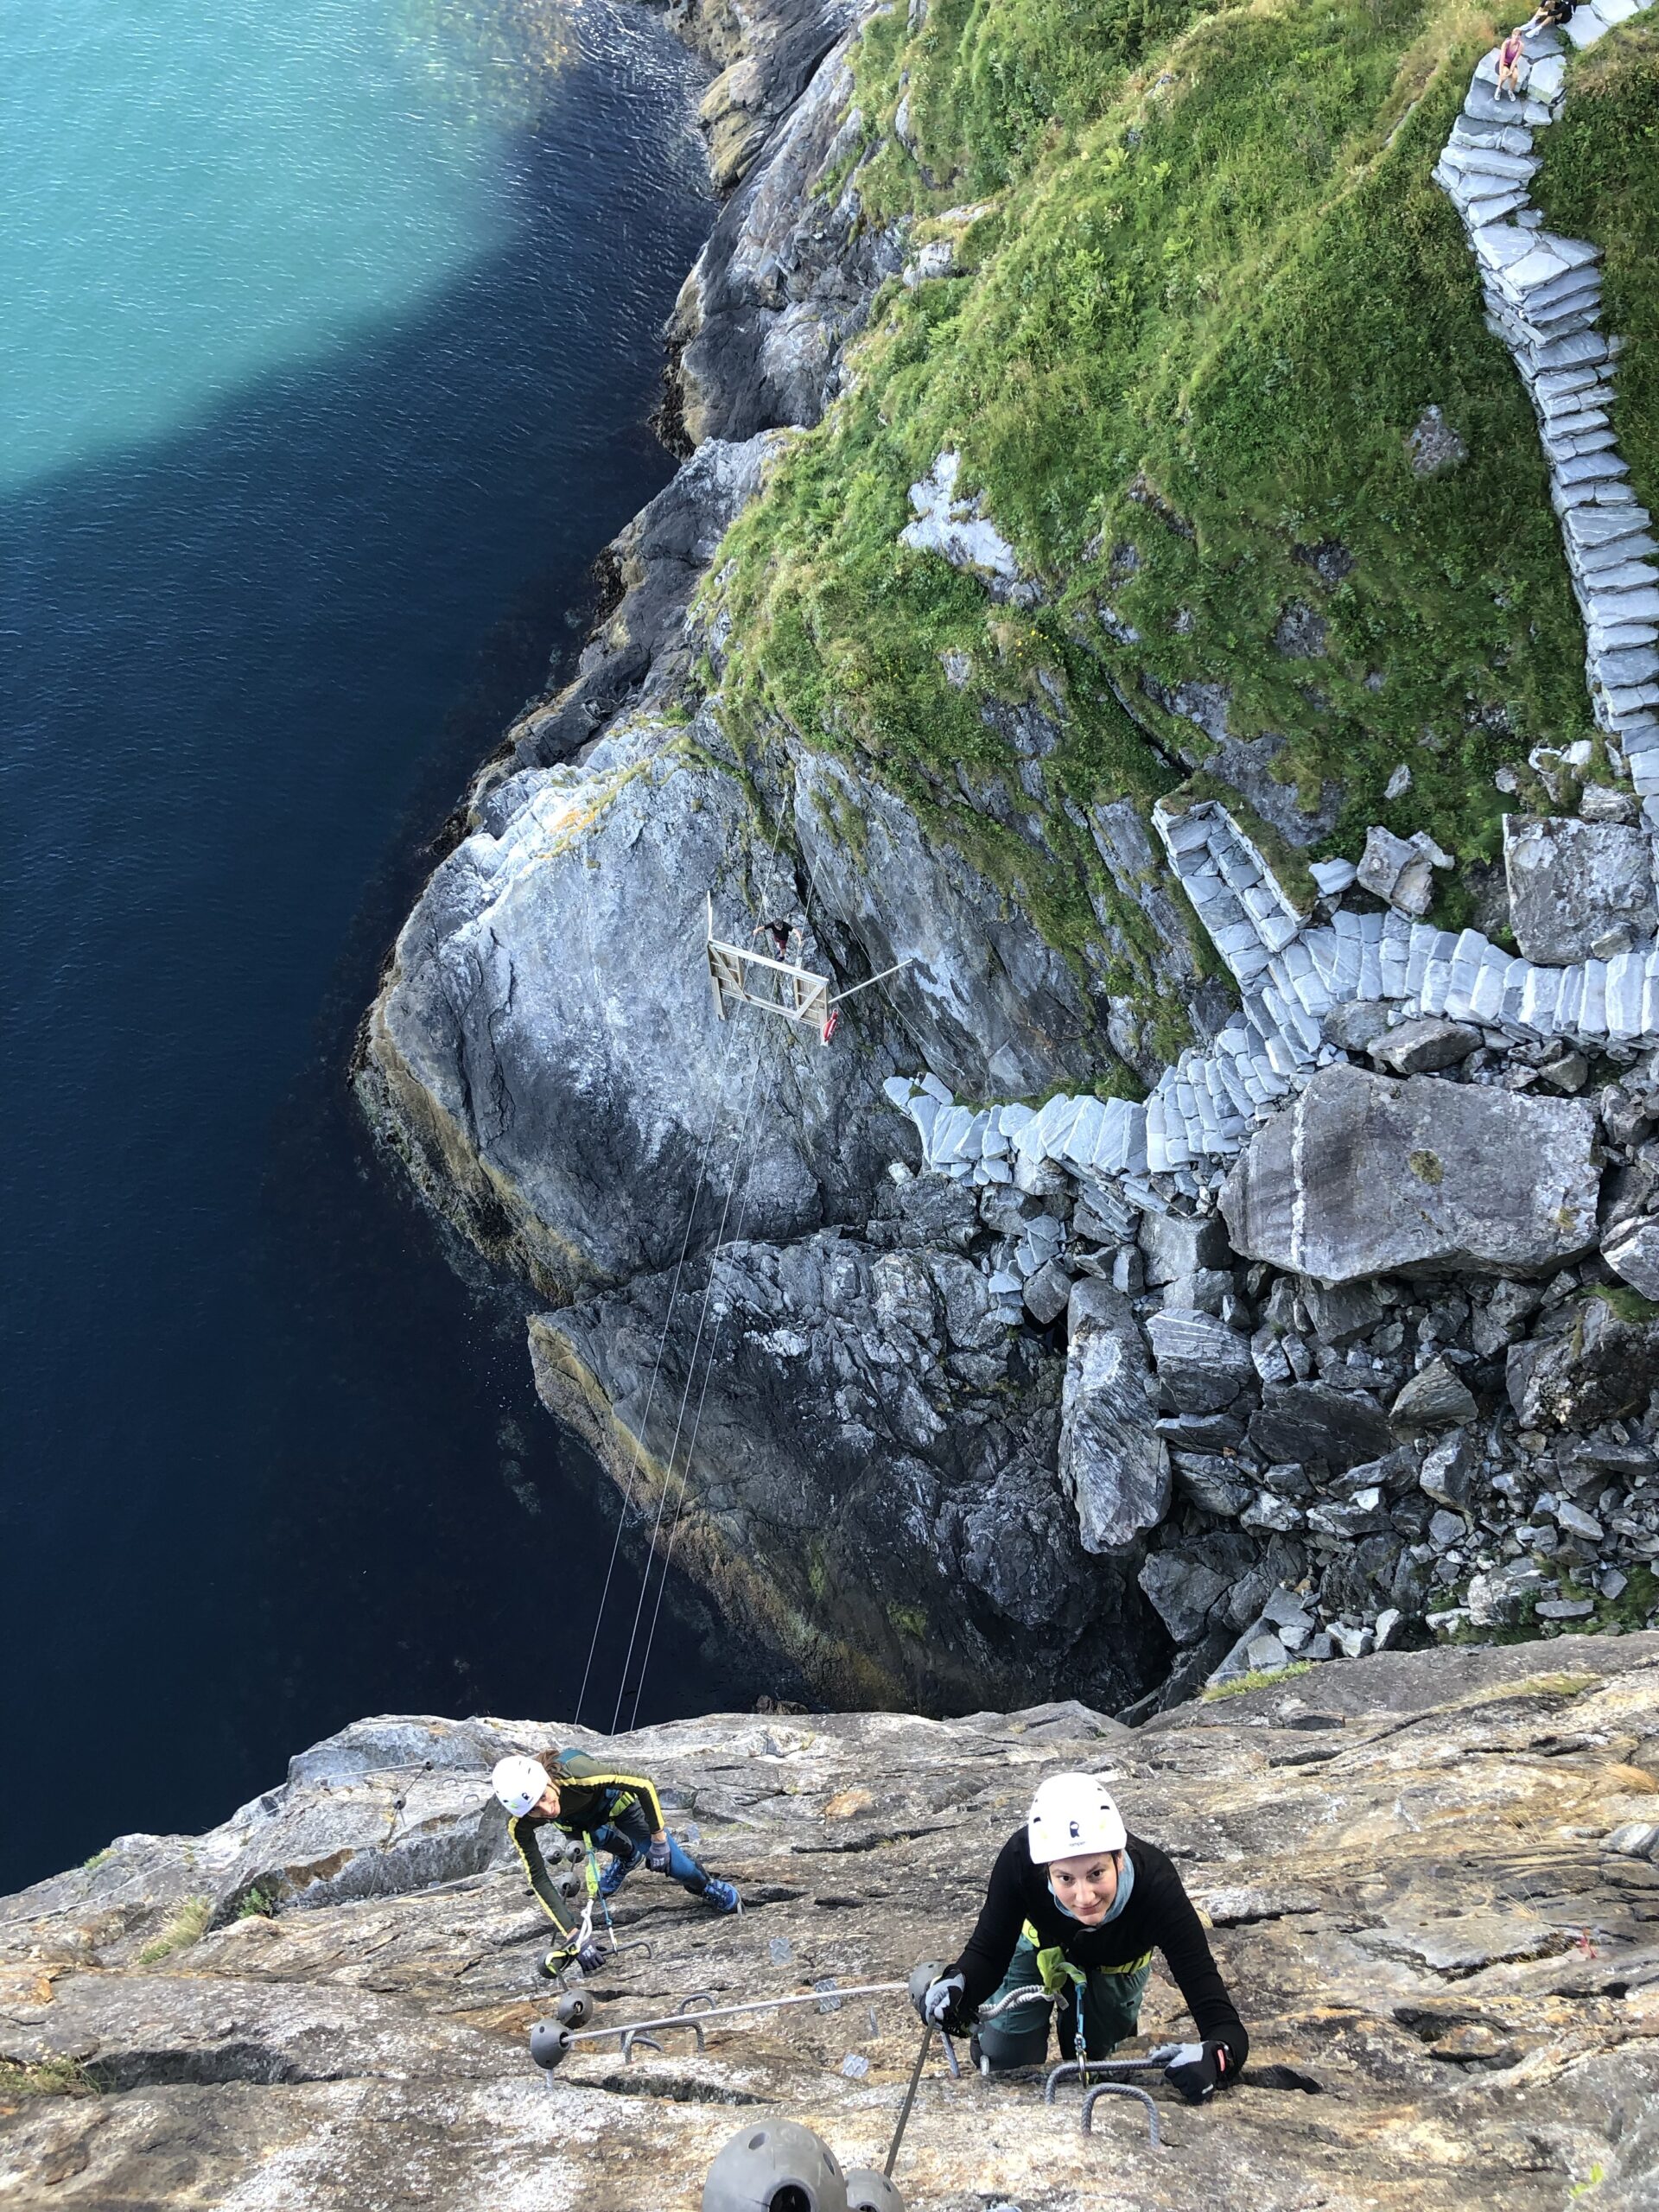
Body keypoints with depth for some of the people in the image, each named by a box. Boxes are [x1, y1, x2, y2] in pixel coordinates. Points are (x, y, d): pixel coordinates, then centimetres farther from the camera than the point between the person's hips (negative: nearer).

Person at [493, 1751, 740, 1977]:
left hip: (617, 1802, -3)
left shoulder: (574, 1772, -47)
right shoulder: (518, 1825, -38)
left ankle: (709, 1888, 25)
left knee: (670, 1863, -5)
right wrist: (574, 1935, -37)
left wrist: (658, 1840, -29)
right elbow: (538, 1878, -32)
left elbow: (644, 1786, -35)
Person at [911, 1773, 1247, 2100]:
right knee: (1002, 2066, 6)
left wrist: (1214, 2057, -69)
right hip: (1041, 1946, 0)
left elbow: (1223, 2023, -45)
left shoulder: (1155, 1885, -44)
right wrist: (955, 1985, -53)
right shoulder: (1021, 1858, -42)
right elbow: (988, 1952, -29)